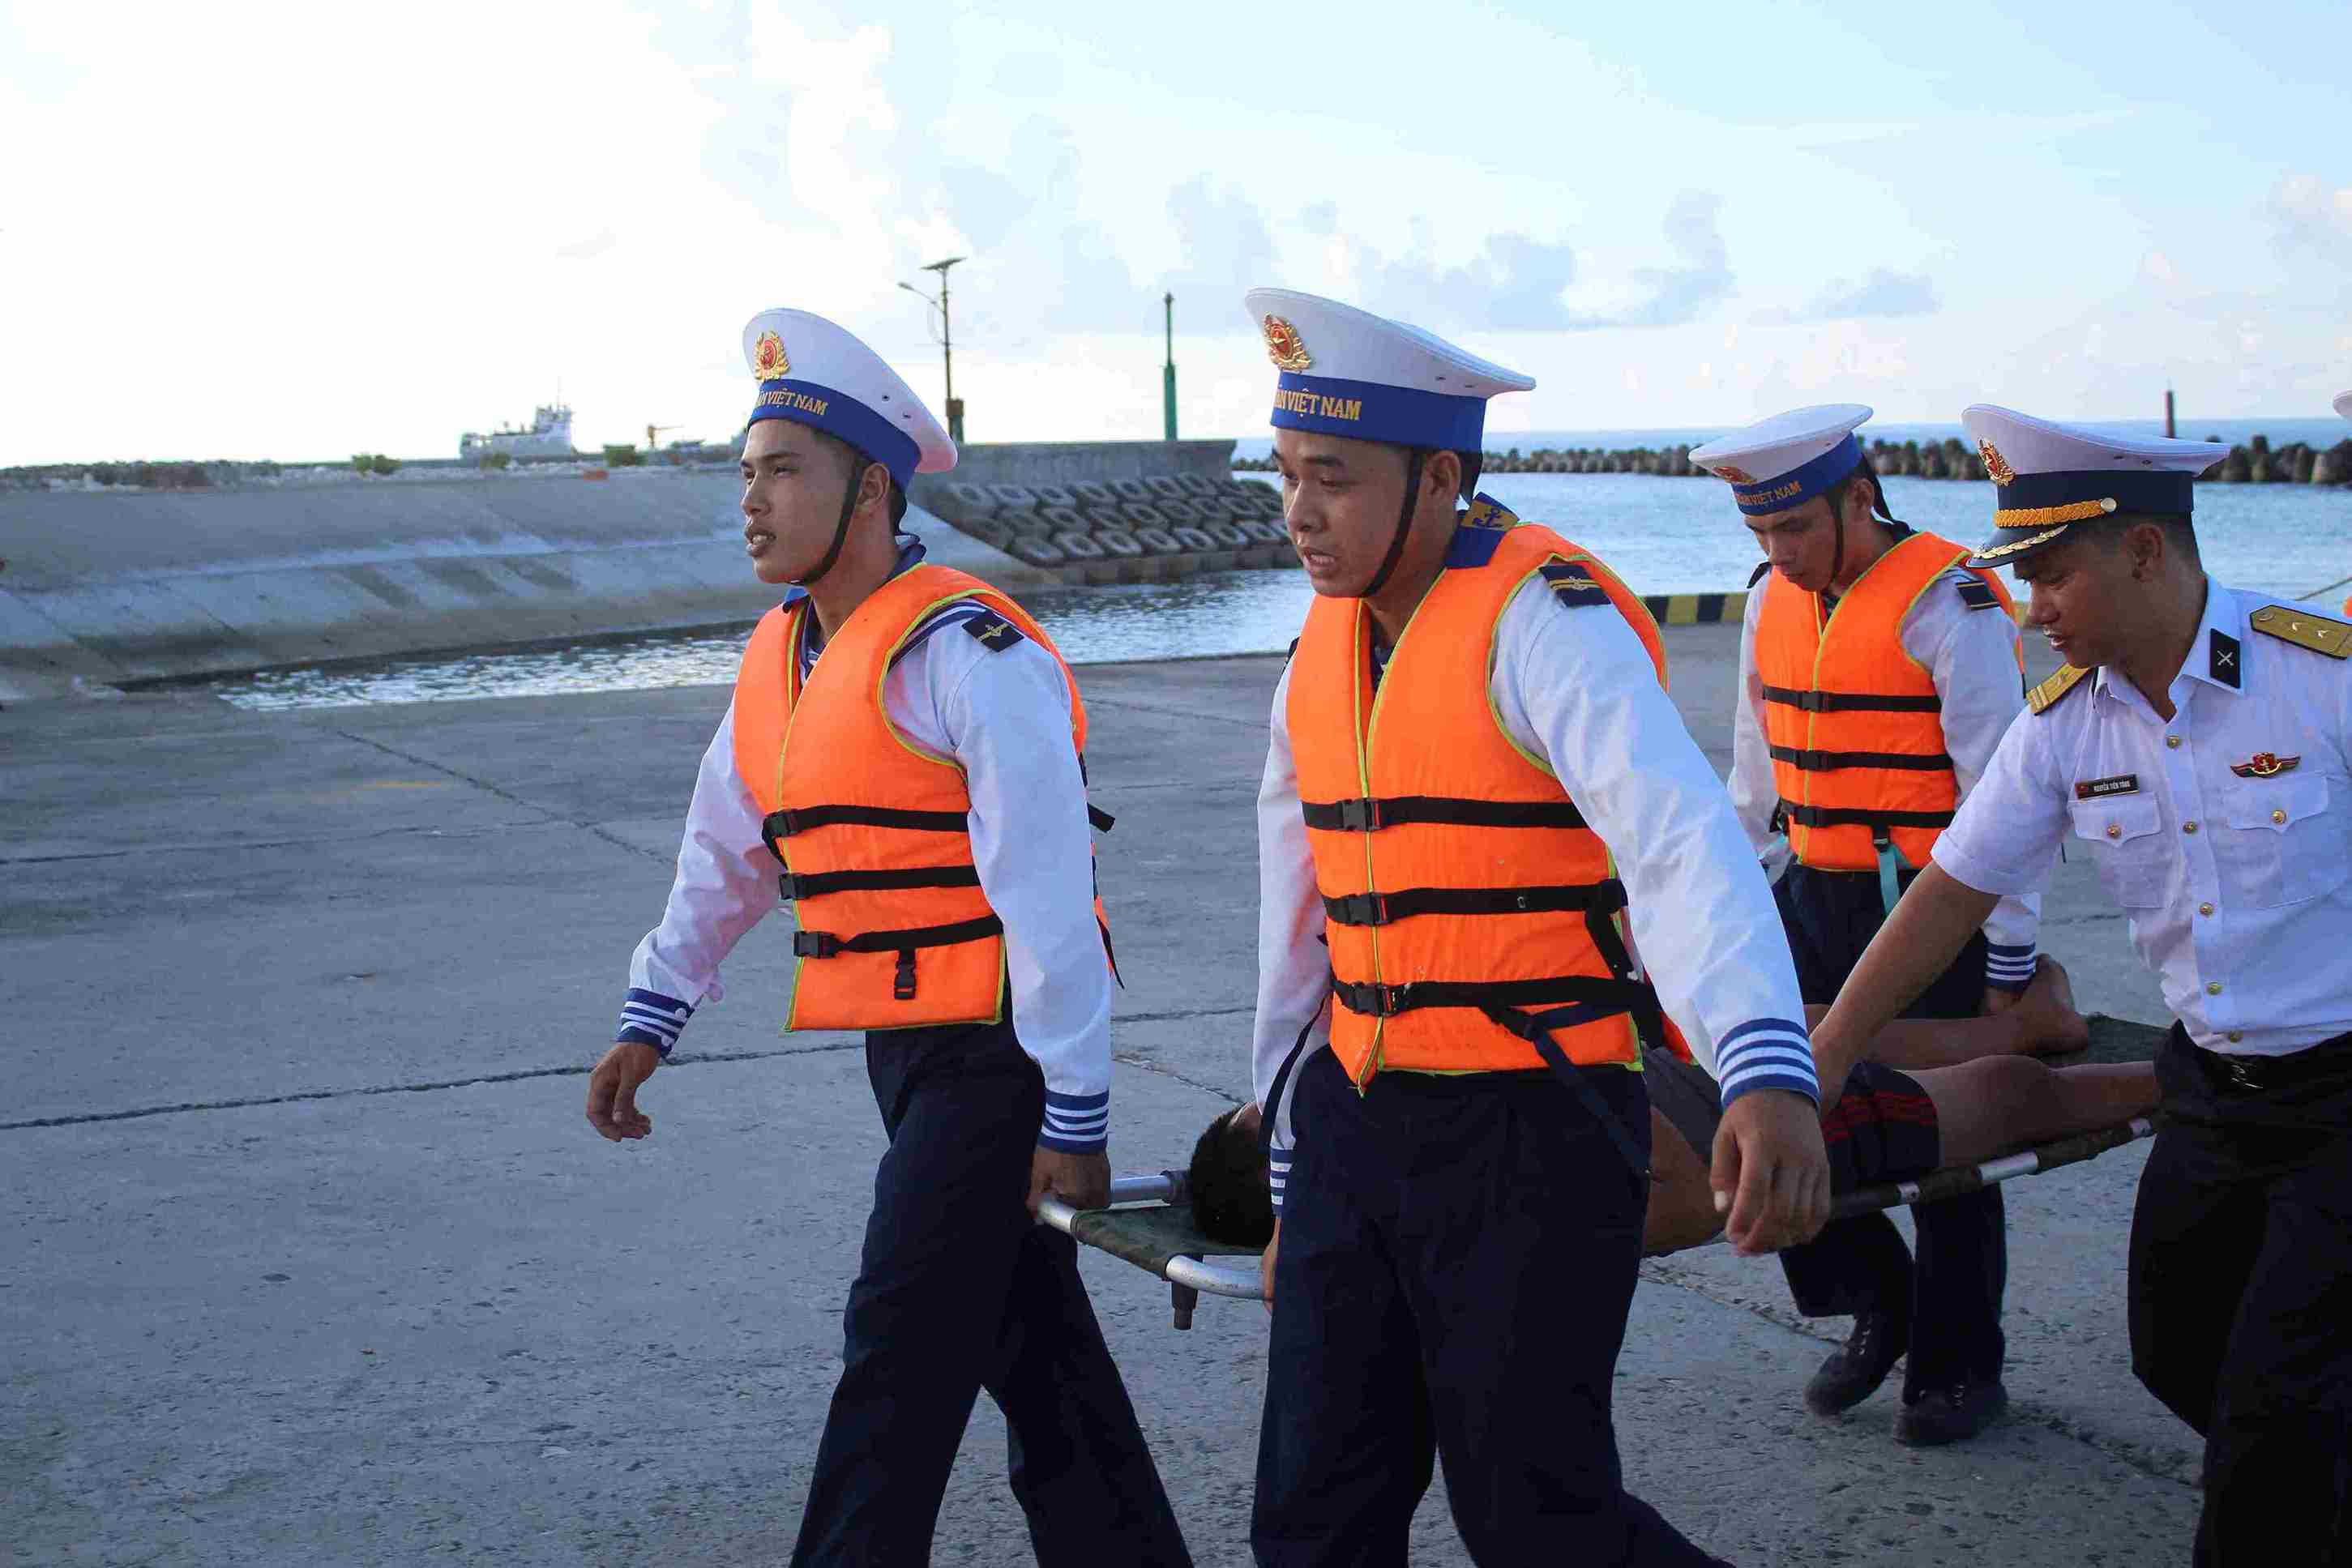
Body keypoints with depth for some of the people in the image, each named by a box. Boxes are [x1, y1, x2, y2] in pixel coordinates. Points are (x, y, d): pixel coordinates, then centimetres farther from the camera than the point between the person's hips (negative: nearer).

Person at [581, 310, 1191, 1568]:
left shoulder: (964, 652, -17)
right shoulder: (780, 659, 11)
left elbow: (1046, 891, -20)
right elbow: (724, 856, 22)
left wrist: (1074, 1113, -20)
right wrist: (650, 1023, 19)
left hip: (996, 1043, -8)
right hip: (904, 1042, 9)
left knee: (900, 1349, -5)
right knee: (1030, 1336, 16)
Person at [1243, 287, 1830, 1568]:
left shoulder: (1544, 623, -15)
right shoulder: (1326, 653, 9)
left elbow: (1680, 837, -32)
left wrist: (1768, 1072, -49)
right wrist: (1292, 1172, 22)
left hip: (1529, 1136, -7)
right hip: (1354, 1123, 7)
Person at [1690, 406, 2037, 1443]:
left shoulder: (1947, 606, -13)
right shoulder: (1772, 603, 8)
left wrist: (2009, 962, -12)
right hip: (1815, 900, 6)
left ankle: (1958, 1368, 21)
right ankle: (1877, 1301, 23)